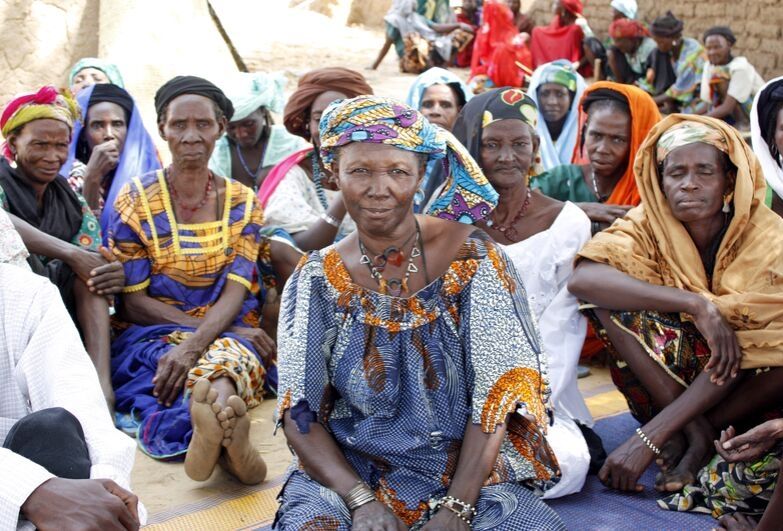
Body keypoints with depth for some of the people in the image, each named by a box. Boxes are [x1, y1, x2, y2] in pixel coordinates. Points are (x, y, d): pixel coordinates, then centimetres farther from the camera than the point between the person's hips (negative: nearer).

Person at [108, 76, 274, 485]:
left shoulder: (243, 203, 6)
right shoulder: (135, 200, 1)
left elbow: (235, 293, -5)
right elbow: (133, 301, -2)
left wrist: (194, 345, -26)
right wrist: (201, 327, -15)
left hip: (229, 332, 0)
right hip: (151, 335, 0)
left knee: (228, 356, -38)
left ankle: (210, 427, -69)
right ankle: (228, 438, -65)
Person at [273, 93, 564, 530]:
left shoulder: (472, 259, -6)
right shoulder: (317, 279, -1)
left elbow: (497, 397, -9)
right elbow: (300, 416, -3)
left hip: (462, 469, 0)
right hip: (349, 471, 1)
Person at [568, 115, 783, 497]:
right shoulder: (648, 224, -10)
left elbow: (737, 353, -24)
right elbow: (583, 278, -30)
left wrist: (648, 438, -33)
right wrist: (695, 304, -36)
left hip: (738, 393, -1)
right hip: (663, 381, 2)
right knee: (608, 297, -21)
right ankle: (695, 431, -21)